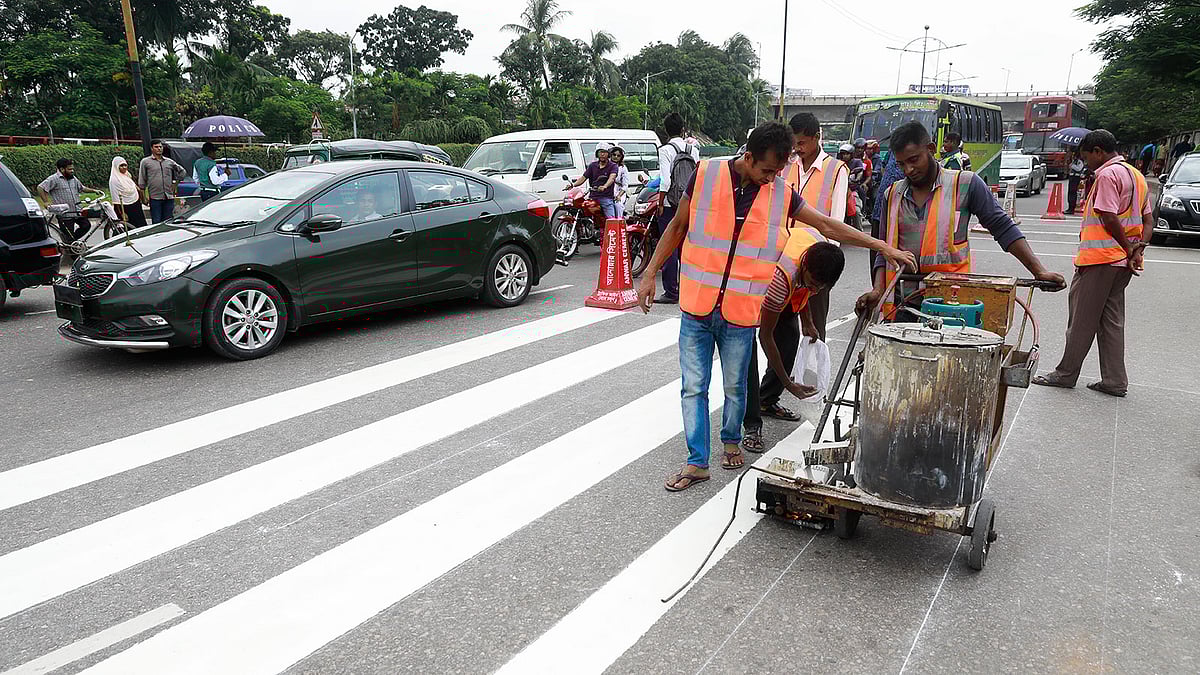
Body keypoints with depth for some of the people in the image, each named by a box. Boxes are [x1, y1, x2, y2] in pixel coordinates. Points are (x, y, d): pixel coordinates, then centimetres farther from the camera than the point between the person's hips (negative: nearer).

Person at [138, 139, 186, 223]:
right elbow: (141, 181, 4)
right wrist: (144, 197, 0)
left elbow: (182, 172, 25)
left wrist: (175, 184, 15)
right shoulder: (145, 162, 4)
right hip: (155, 198, -3)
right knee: (156, 222, -4)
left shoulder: (169, 162, 12)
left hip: (169, 197, 3)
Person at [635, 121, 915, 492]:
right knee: (693, 387, 3)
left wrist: (884, 247, 10)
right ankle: (697, 462, 14)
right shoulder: (706, 175, -4)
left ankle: (731, 441, 37)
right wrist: (650, 273, 3)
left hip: (740, 311, 1)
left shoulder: (781, 193, 1)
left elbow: (827, 225, 10)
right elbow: (678, 227, 5)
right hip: (697, 307, -1)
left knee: (735, 386, 11)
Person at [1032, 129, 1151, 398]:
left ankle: (1066, 373, 8)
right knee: (1111, 318, 12)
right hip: (1122, 262, 9)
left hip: (1100, 257, -9)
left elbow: (1109, 219, -20)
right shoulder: (1137, 176, 18)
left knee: (1082, 317, 0)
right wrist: (1138, 249, 1)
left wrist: (1129, 248, -9)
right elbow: (1148, 221, 14)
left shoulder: (1108, 175, -12)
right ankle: (1114, 381, 13)